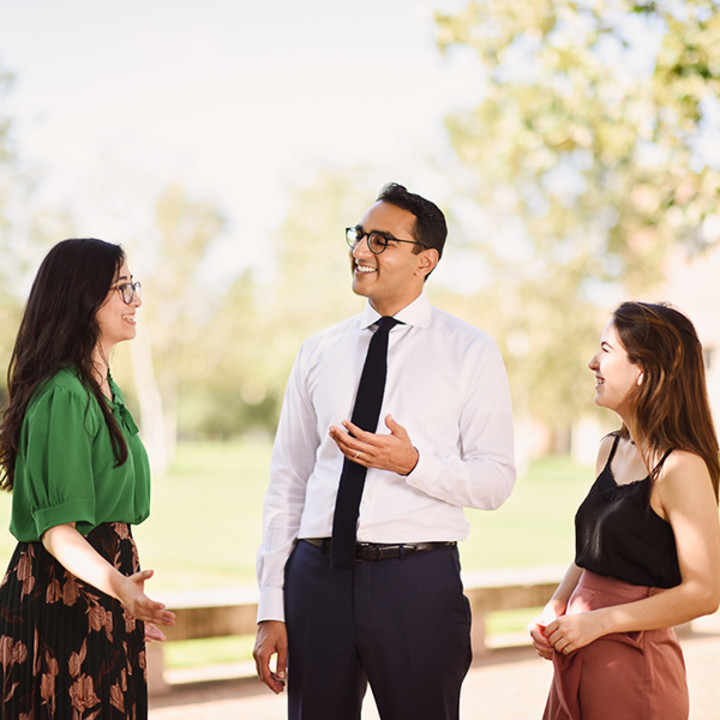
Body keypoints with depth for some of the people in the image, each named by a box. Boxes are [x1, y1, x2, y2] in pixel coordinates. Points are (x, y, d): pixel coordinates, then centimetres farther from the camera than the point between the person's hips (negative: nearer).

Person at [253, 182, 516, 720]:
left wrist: (412, 463, -20)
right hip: (318, 572, 3)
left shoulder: (472, 352, 1)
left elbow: (496, 480, -2)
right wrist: (271, 610, 5)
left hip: (418, 578, -3)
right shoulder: (318, 353, 10)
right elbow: (287, 483, 9)